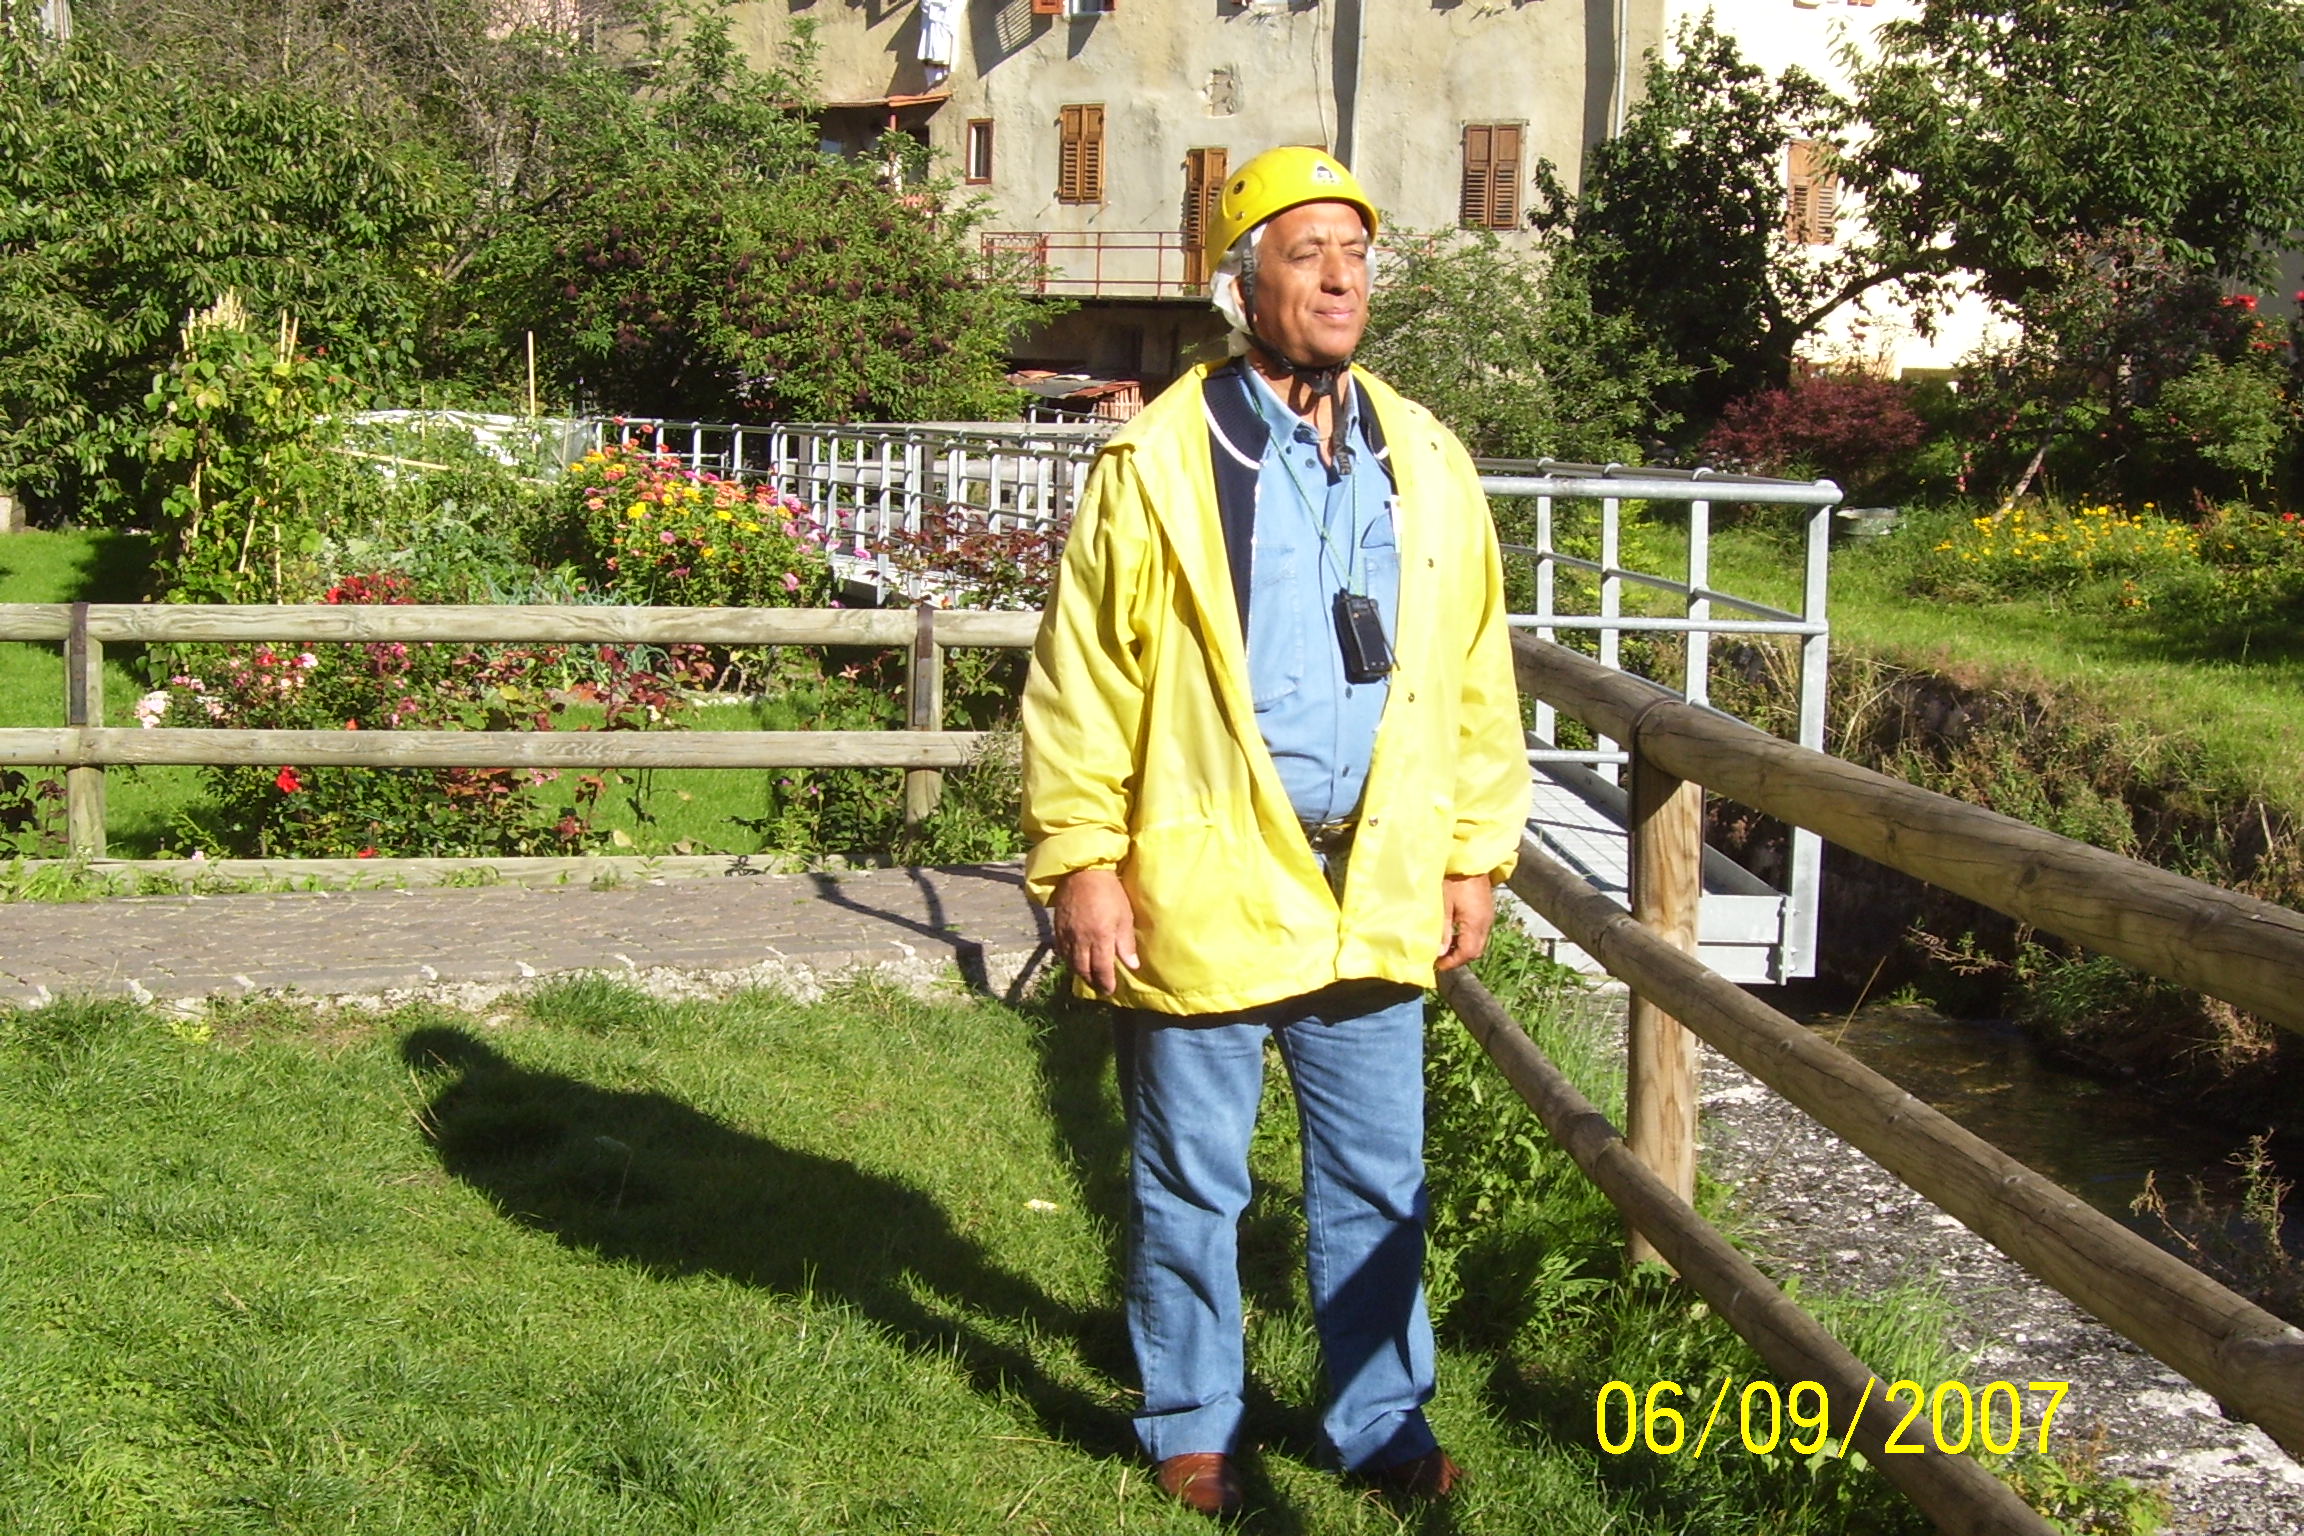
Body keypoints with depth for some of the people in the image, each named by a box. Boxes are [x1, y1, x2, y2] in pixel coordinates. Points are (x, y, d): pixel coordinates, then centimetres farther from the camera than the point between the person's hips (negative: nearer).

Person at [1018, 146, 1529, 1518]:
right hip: (1202, 890, -3)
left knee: (1377, 1183, 13)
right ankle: (1194, 1426, 27)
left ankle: (1382, 1418, 29)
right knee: (1191, 1185, 10)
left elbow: (1476, 679, 11)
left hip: (1374, 893, 3)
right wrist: (1083, 862, -9)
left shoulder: (1427, 464, 7)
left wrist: (1475, 855, 9)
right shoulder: (1157, 464, -5)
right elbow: (1082, 682, -6)